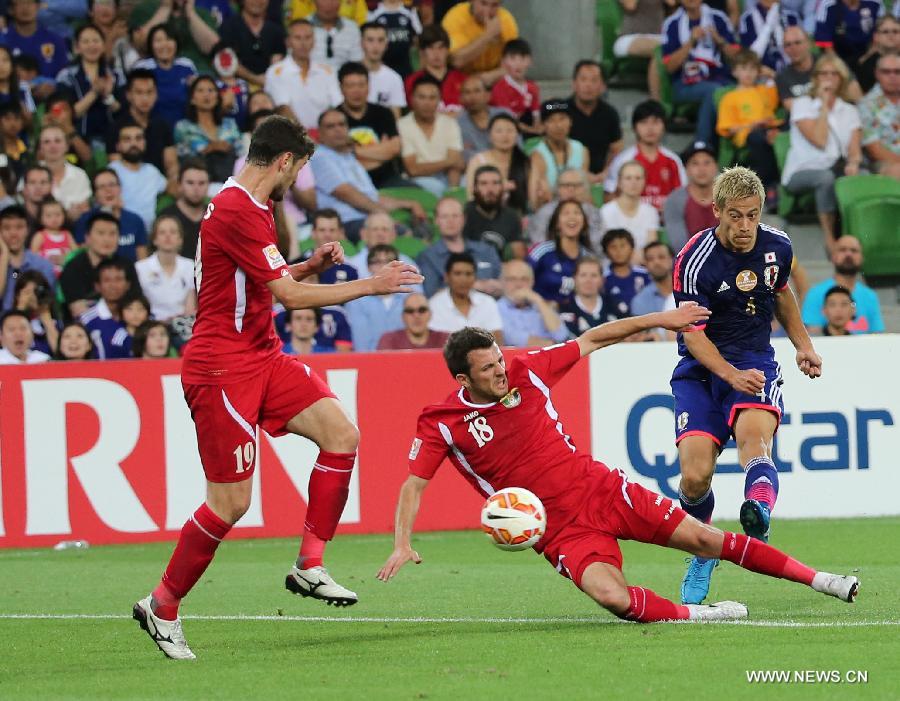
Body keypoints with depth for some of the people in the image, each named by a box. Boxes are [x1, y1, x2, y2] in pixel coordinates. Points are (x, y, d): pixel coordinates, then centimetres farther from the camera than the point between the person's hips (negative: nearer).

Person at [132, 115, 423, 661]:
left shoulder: (256, 209, 15)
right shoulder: (236, 212, -19)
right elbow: (289, 295, -20)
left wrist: (312, 264, 11)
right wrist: (371, 285, -15)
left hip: (263, 358, 10)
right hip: (222, 366, -10)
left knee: (342, 435, -7)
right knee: (232, 501, -9)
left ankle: (310, 565, -3)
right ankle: (163, 608, 6)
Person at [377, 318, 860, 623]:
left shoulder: (527, 371, -2)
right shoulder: (440, 424, -10)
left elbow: (592, 340, 9)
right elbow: (414, 483, -9)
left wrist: (658, 320, 10)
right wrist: (402, 543, -24)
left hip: (602, 490, 3)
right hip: (560, 529, -3)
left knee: (704, 539, 1)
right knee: (611, 596, -33)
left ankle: (819, 581, 9)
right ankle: (695, 614, -15)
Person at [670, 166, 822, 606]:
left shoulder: (777, 246, 0)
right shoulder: (695, 260, -16)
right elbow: (693, 333, -17)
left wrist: (803, 343, 19)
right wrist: (731, 374, -32)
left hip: (755, 360, 2)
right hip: (701, 367, -2)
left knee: (754, 433, -33)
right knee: (695, 477, -16)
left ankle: (760, 510, -63)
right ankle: (703, 554, 14)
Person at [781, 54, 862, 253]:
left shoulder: (850, 111, 16)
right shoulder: (802, 105, 3)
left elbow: (855, 147, 2)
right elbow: (819, 141, -11)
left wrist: (854, 162, -21)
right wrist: (824, 104, -6)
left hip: (838, 169, 3)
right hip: (802, 172, -3)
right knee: (826, 177, -39)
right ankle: (829, 240, -32)